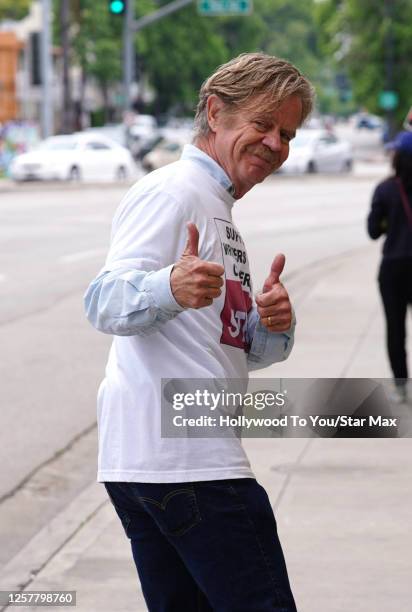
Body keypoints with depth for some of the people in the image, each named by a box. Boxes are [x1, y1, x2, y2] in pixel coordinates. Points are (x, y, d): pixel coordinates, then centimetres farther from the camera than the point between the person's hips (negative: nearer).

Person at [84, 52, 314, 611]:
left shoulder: (218, 209, 25)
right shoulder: (172, 193, -6)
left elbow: (239, 351, 26)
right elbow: (105, 304, -20)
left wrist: (273, 325, 3)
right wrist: (171, 289, -41)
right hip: (182, 461, -10)